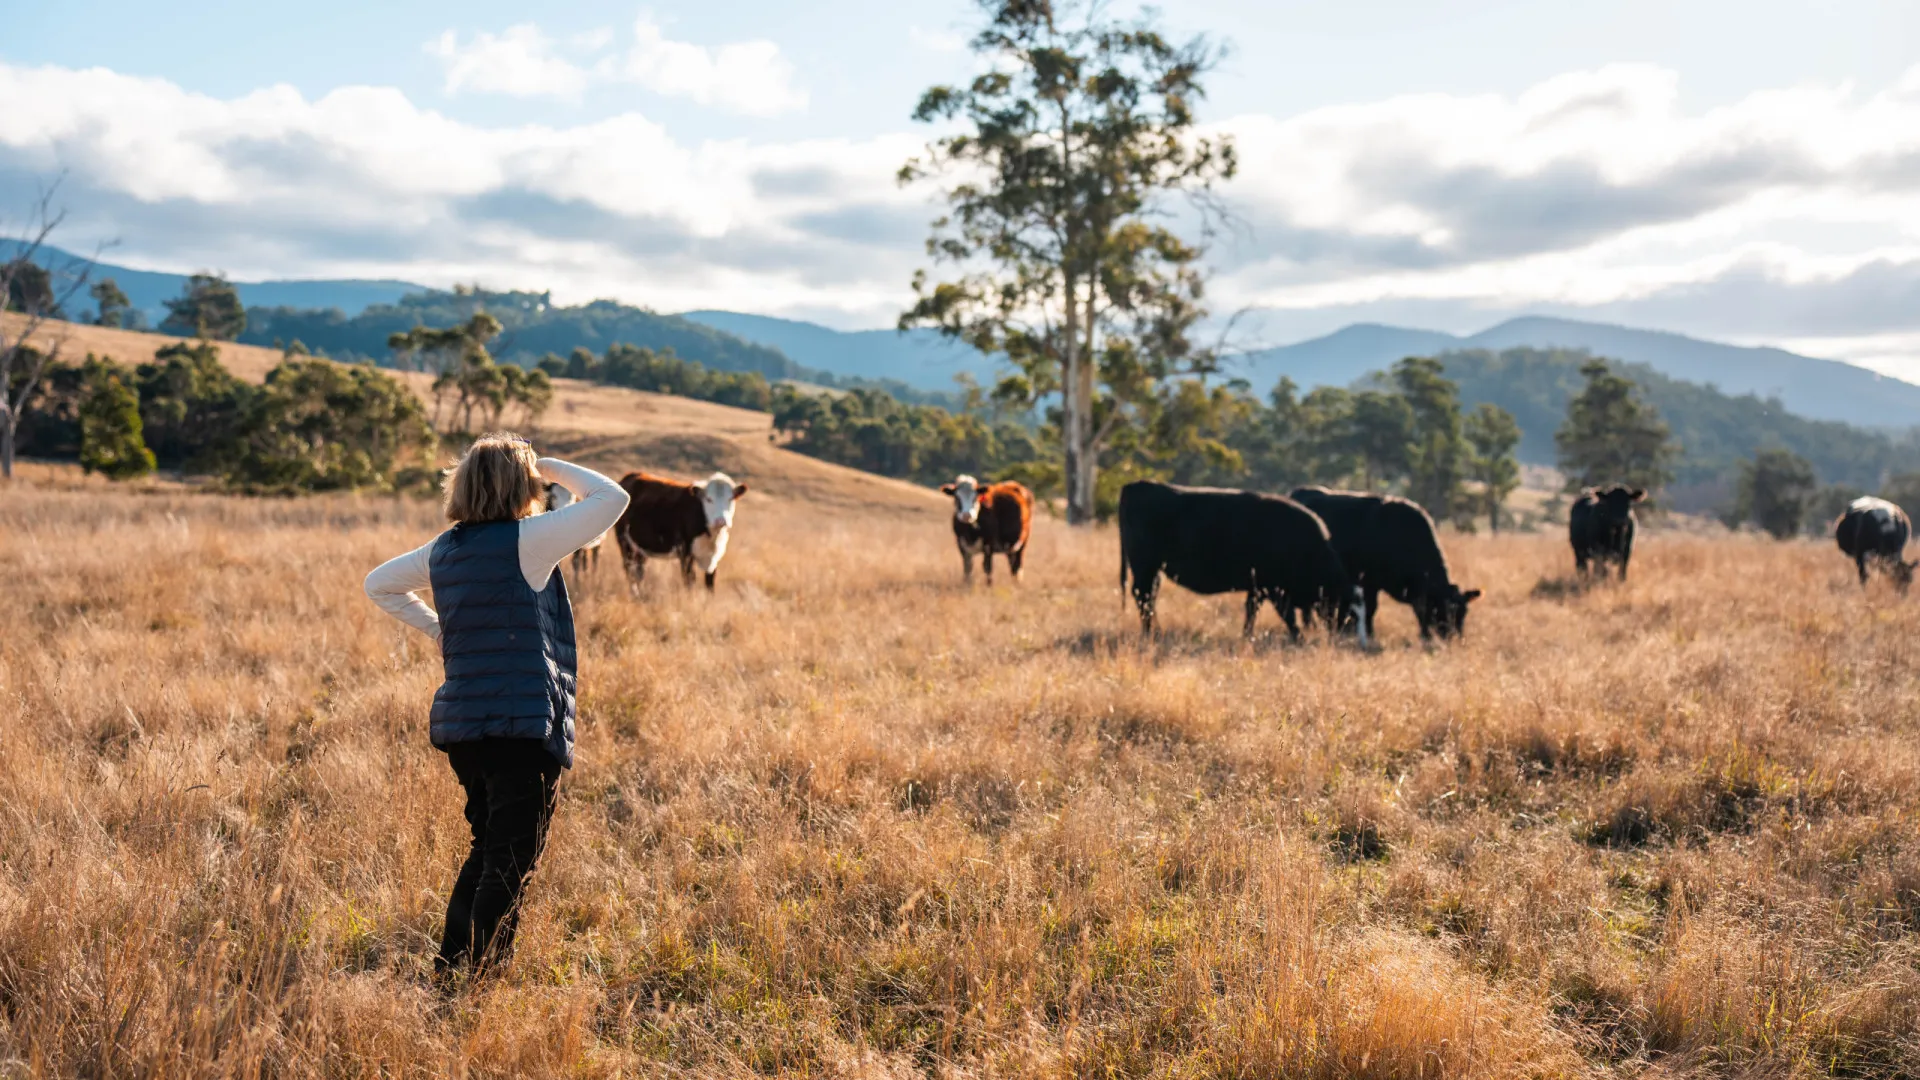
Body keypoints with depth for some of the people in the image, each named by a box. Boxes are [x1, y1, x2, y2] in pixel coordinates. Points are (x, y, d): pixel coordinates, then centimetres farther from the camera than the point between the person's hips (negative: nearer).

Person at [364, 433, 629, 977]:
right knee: (509, 863, 0)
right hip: (523, 725, -8)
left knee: (487, 849, 22)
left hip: (460, 725, 8)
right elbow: (612, 498, -8)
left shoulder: (444, 549, 11)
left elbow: (378, 584, 26)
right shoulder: (526, 540, -10)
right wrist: (555, 469, 5)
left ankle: (449, 968, 25)